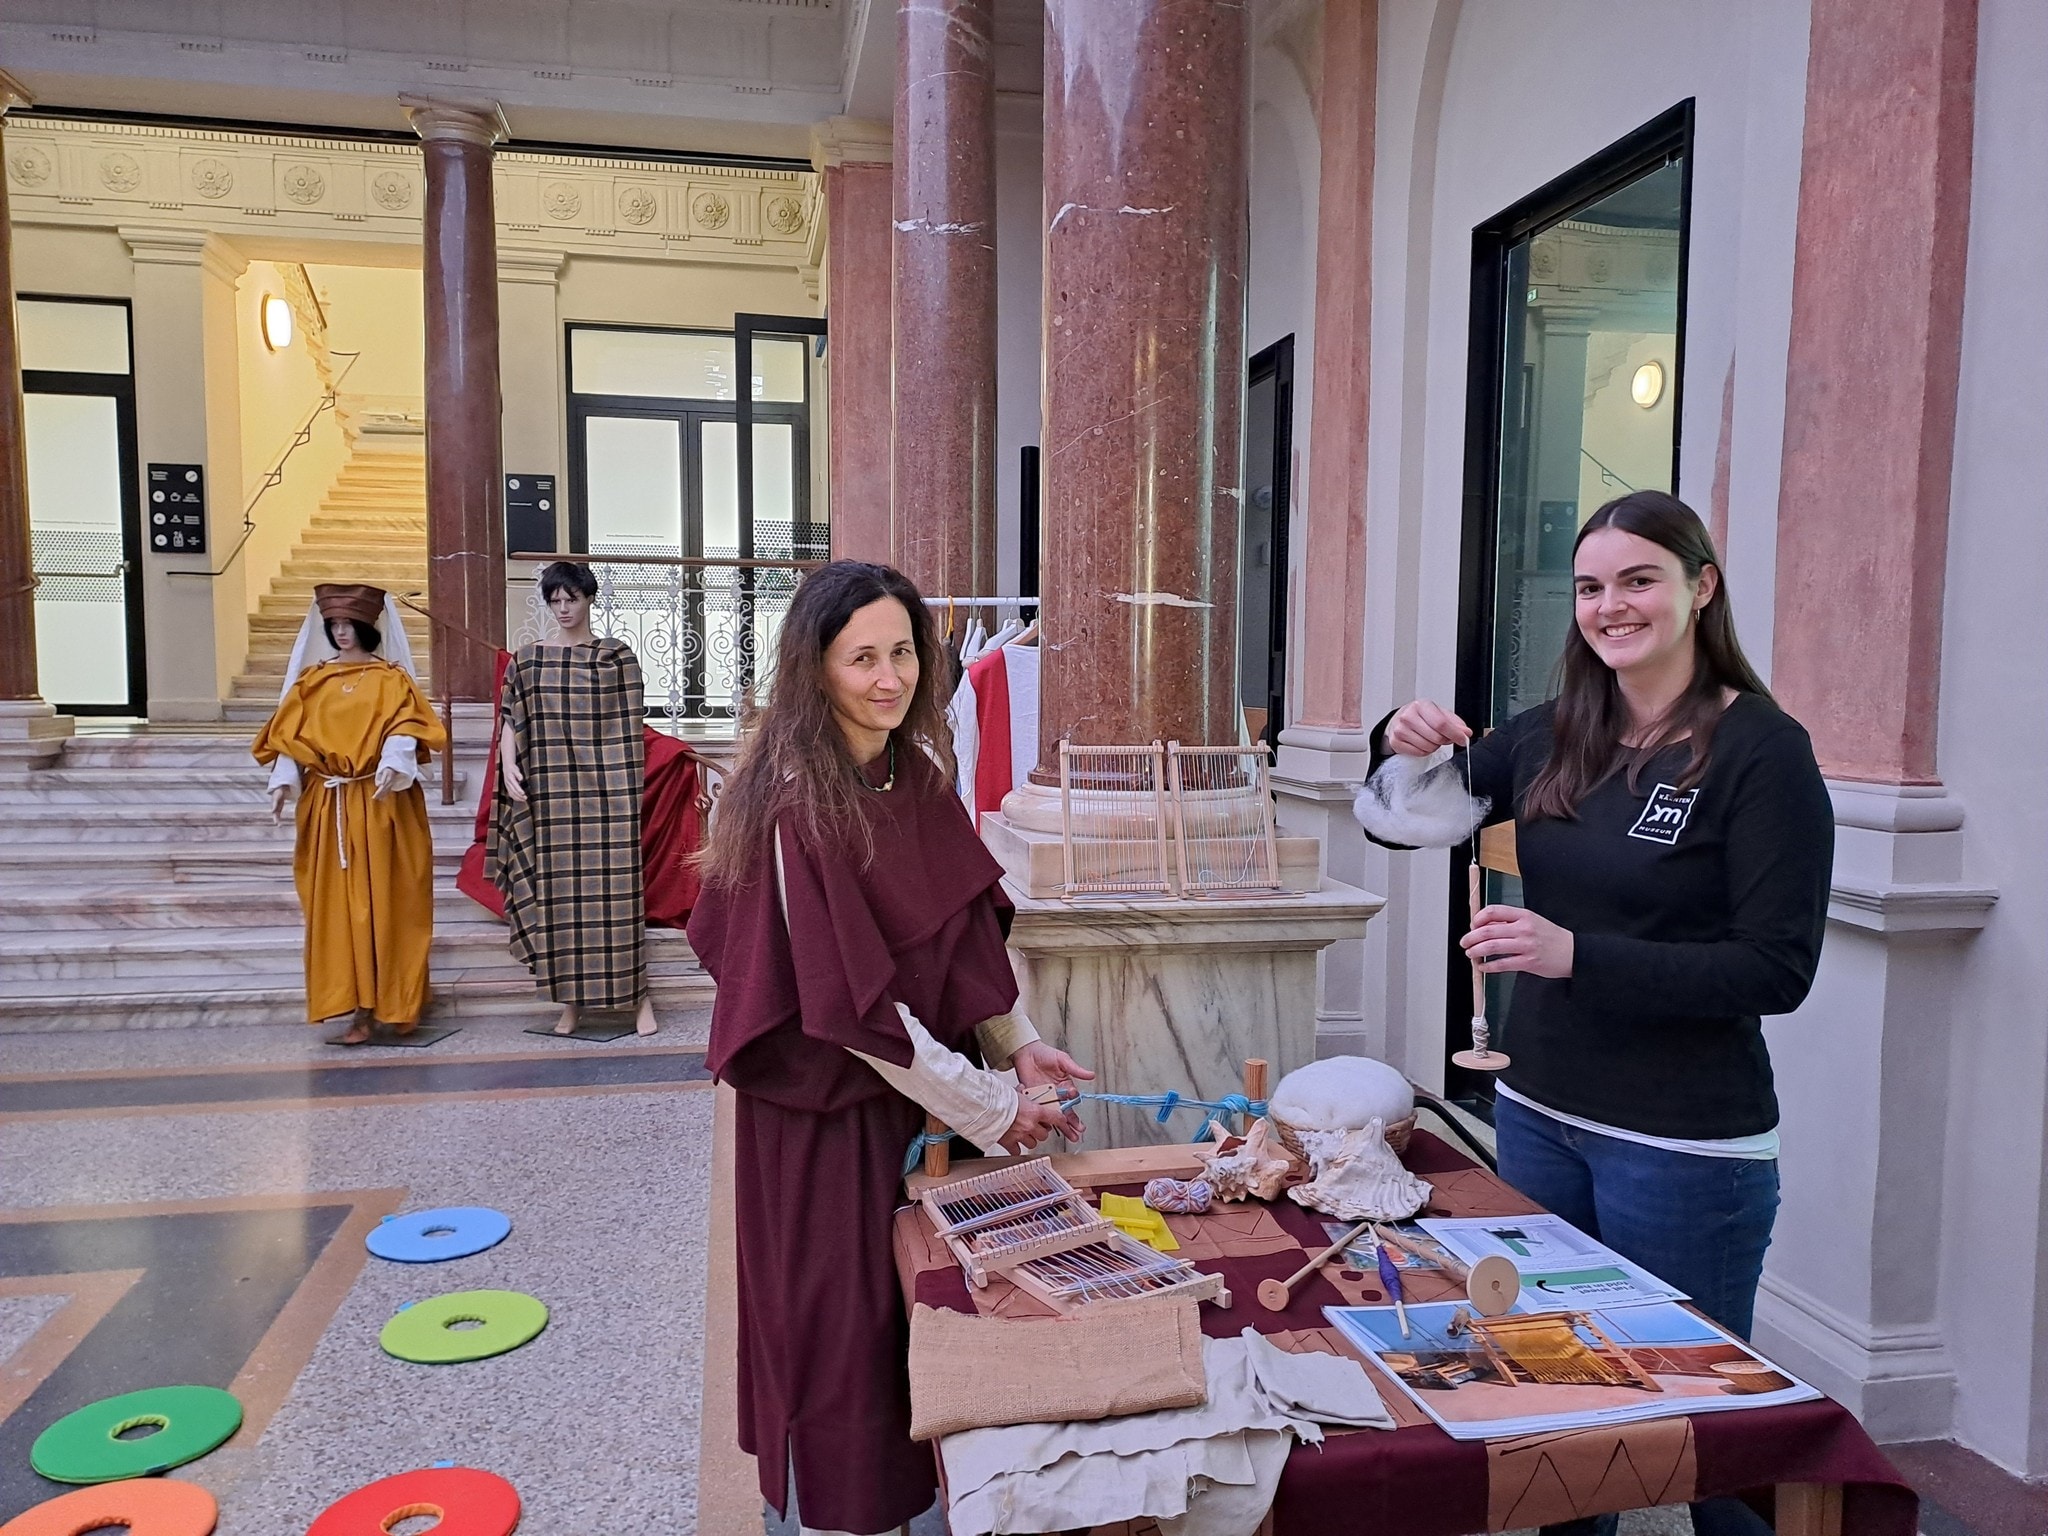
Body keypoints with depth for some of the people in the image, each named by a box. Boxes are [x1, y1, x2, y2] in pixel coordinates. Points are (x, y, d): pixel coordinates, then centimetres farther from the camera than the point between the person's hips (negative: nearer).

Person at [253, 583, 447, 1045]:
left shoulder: (391, 678, 4)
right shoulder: (312, 680, 12)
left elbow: (403, 729, -10)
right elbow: (290, 737, 7)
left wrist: (393, 765, -29)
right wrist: (283, 781, -8)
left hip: (382, 805, -3)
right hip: (330, 807, 3)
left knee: (388, 903, 1)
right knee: (339, 907, 0)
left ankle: (399, 1003, 11)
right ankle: (360, 1008, 3)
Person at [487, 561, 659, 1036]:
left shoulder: (618, 657, 4)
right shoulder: (528, 659, 10)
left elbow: (631, 728, 3)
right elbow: (511, 720, 7)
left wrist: (628, 791, -2)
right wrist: (509, 767, -10)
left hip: (607, 793, -2)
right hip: (551, 794, 2)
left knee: (616, 888, -2)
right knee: (558, 890, 4)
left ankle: (637, 993, 7)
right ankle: (571, 998, 13)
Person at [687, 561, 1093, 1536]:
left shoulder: (918, 771, -2)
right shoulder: (796, 806, -24)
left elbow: (970, 925, 7)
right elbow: (848, 1003, -23)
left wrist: (1019, 1043, -1)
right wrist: (991, 1109, -16)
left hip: (905, 1081, 7)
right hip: (825, 1104, -7)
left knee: (907, 1304, 21)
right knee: (842, 1318, 10)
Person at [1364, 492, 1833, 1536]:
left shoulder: (1762, 749, -13)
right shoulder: (1553, 736, 3)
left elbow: (1777, 970, -17)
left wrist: (1577, 954, -27)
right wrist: (1406, 750, -13)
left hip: (1684, 1143, -5)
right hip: (1537, 1112, 6)